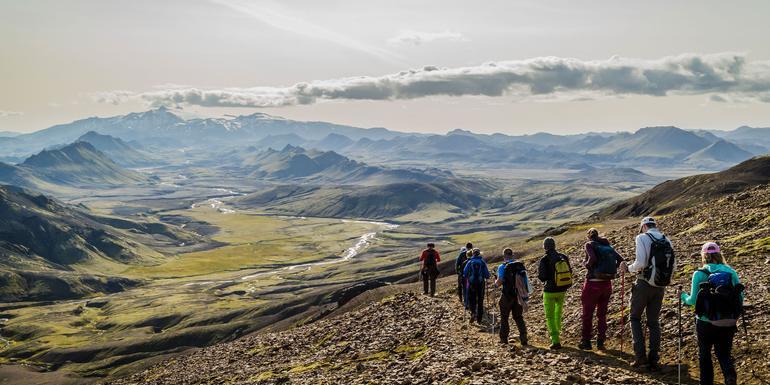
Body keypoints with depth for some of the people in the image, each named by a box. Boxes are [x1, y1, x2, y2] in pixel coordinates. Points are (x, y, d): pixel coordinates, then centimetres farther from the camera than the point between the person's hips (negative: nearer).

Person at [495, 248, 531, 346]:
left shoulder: (503, 267, -13)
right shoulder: (521, 265, 2)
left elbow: (499, 282, -17)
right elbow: (525, 280, 7)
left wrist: (496, 282, 6)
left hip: (508, 296, -4)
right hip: (519, 296, 4)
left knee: (504, 317, 12)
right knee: (518, 317, 14)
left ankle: (504, 338, 16)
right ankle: (523, 337, 3)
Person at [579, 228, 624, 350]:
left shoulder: (590, 244, -7)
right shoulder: (607, 245, 8)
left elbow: (593, 258, -25)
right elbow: (620, 259, 1)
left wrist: (586, 264, -6)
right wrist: (612, 271, 10)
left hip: (593, 283, -5)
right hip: (607, 284, 5)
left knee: (587, 314, 8)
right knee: (602, 315, 15)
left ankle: (586, 342, 13)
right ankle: (600, 342, 16)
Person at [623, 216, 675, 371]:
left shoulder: (642, 238, -10)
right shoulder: (667, 241, 6)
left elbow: (640, 262, -20)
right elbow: (673, 265, 6)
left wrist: (630, 269, -2)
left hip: (644, 284, -5)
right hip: (660, 286, 5)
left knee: (635, 317, 11)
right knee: (654, 321, 13)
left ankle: (640, 355, -1)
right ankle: (653, 360, 12)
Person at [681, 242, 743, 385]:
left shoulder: (699, 274, -9)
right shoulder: (730, 272, -2)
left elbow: (693, 300, -8)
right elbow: (740, 298, 0)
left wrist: (683, 297, 13)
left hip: (706, 322, -2)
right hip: (729, 323, 2)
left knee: (704, 355, 19)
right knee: (724, 353, 15)